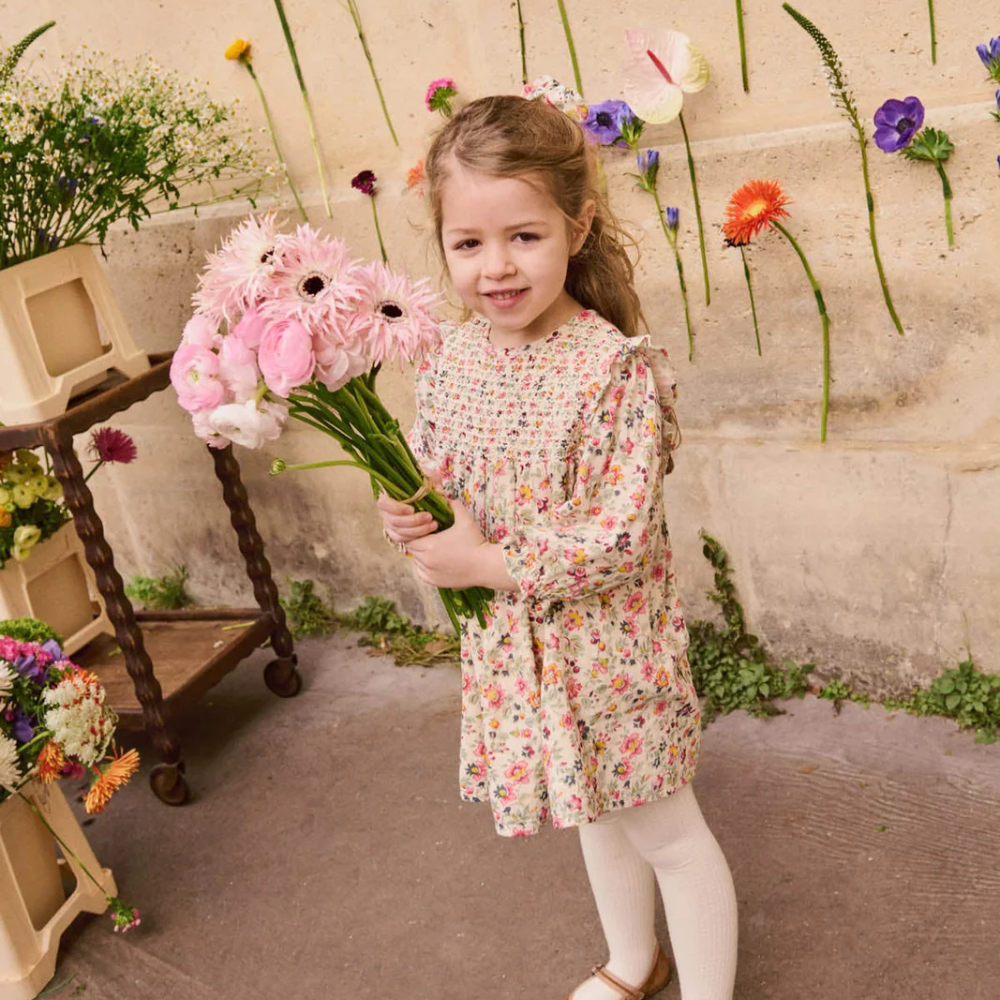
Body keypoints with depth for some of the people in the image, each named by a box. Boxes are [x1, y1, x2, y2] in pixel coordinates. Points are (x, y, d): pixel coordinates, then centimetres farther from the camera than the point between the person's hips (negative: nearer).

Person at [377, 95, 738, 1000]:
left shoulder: (617, 368, -23)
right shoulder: (449, 365, -4)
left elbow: (621, 539, -26)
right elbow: (433, 479, 8)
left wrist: (487, 563, -23)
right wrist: (411, 518, -14)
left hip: (607, 644, -6)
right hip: (510, 645, 7)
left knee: (665, 830, 12)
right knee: (596, 813, 27)